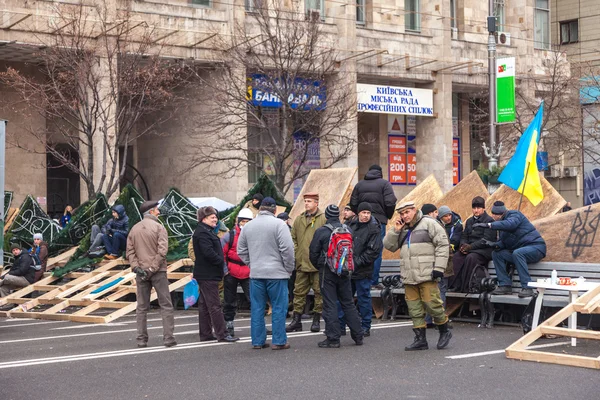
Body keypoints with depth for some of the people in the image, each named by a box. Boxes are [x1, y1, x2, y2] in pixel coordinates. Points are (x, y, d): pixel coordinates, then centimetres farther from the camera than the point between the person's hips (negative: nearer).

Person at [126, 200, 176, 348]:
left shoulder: (134, 229, 9)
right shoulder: (158, 227, -7)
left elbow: (130, 251, 3)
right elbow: (162, 250, -17)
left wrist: (136, 267, -4)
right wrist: (153, 268, -14)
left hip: (141, 273, 5)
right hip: (158, 271, -5)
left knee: (142, 307, 10)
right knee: (166, 305, 1)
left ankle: (141, 339, 9)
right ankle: (168, 337, -4)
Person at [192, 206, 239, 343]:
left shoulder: (207, 231, 18)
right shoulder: (202, 233, -16)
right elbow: (208, 252, -24)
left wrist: (220, 261, 9)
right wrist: (221, 261, -12)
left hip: (206, 274, 11)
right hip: (207, 275, -11)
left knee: (205, 305, 12)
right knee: (214, 305, -8)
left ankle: (205, 334, 17)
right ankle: (222, 334, -7)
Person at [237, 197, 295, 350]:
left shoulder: (248, 226, 9)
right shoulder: (279, 224, -9)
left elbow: (241, 250, 14)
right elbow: (287, 248, -14)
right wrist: (289, 268, -2)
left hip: (256, 274, 5)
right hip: (277, 273, -5)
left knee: (257, 308, 10)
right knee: (279, 307, 2)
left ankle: (257, 340, 14)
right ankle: (278, 341, 3)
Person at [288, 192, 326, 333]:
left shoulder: (324, 219, -3)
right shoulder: (299, 219, 13)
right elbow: (293, 238, 17)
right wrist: (295, 253, 5)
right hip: (301, 263, 5)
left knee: (319, 292, 3)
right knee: (299, 291, 6)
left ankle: (316, 320, 12)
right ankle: (296, 320, 11)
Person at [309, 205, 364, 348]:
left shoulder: (321, 231, -10)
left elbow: (313, 253, -6)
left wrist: (319, 266, 11)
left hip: (327, 272, -4)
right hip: (344, 272, 5)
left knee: (330, 305, -2)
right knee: (348, 303, 13)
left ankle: (333, 339, -3)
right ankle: (358, 336, 15)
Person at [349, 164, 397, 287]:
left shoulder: (359, 184, 12)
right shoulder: (384, 184, -1)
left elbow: (353, 203, 10)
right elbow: (390, 203, -10)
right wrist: (388, 216, 6)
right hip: (379, 221, -4)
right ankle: (374, 281, -3)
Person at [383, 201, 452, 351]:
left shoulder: (429, 223, -2)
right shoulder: (403, 229, 19)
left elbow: (443, 245, -6)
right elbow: (389, 245, 17)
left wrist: (439, 268, -12)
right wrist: (395, 231, 1)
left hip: (426, 275, -6)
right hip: (409, 277, 7)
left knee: (432, 303, -7)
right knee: (414, 308, 6)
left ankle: (444, 332, 14)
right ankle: (420, 339, 13)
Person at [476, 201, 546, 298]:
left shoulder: (514, 215, -12)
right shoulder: (501, 222, 14)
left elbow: (510, 224, -36)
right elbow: (503, 242, 12)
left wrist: (489, 225, -42)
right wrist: (496, 245, -12)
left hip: (536, 247, -9)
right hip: (518, 250, 9)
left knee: (517, 253, -37)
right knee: (496, 254, -4)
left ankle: (527, 288, -36)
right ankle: (505, 285, -9)